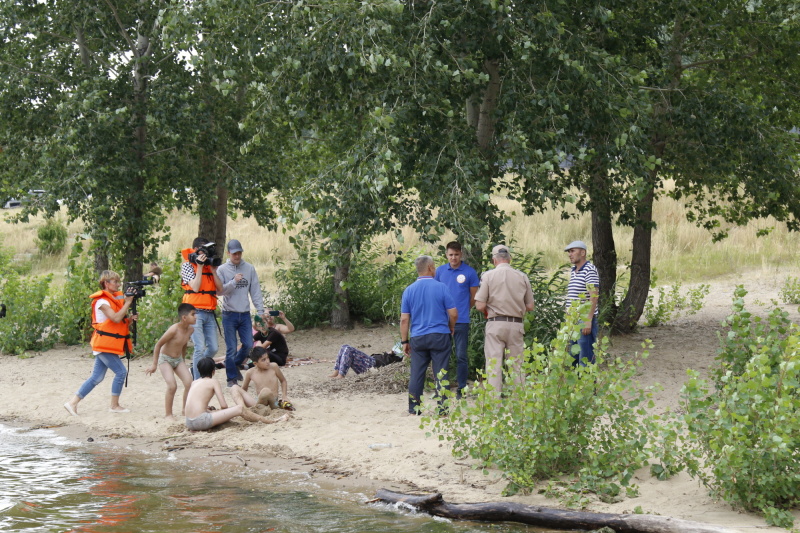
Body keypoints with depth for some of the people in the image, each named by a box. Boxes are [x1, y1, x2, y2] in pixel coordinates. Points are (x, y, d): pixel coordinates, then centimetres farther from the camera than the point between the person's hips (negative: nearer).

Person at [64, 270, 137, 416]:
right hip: (104, 344, -9)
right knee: (121, 372, -9)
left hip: (108, 345, 9)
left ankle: (72, 403, 9)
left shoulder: (116, 298, 14)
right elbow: (116, 318, -26)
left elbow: (122, 321, 17)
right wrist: (128, 303, -19)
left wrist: (129, 319, -4)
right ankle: (114, 406, 1)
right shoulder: (102, 301, -14)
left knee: (96, 377, 7)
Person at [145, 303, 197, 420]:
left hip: (178, 359, 6)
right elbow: (158, 345, -19)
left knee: (189, 383, -9)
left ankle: (185, 409, 9)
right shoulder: (174, 330, -27)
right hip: (165, 359, -6)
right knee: (172, 386, -18)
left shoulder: (191, 329, -6)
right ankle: (168, 414, -3)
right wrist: (154, 365, -15)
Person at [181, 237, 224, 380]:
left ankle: (196, 367, 28)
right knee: (200, 348, -12)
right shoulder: (187, 265, 0)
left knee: (213, 348, 5)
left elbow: (220, 289, 8)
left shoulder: (209, 265, 15)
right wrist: (199, 266, -10)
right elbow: (195, 287, -13)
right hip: (195, 312, -6)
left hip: (210, 313, 6)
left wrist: (213, 269, 0)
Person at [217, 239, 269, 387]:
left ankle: (235, 365, 28)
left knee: (248, 345, 2)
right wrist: (234, 282, -23)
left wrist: (260, 310, 1)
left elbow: (255, 290, 6)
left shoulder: (249, 268, 5)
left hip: (245, 314, 3)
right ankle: (232, 378, 10)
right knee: (231, 348, -1)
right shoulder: (222, 270, -1)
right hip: (229, 314, -3)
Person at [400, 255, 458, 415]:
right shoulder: (441, 287, -6)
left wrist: (404, 341, 9)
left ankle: (413, 409, 10)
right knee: (440, 373, 2)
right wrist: (451, 328, 15)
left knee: (416, 374, 8)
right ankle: (442, 409, 3)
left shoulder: (409, 290, 2)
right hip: (440, 336, -2)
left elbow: (404, 319, 1)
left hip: (417, 338, 2)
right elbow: (453, 314, -5)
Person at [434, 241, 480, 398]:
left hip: (461, 321, -3)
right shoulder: (440, 271, 6)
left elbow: (474, 297, 6)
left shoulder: (470, 272, -2)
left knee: (461, 356, -1)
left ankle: (461, 388, 9)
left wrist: (461, 310, 9)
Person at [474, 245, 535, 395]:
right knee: (517, 367, 8)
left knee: (494, 366, 0)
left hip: (495, 324, -2)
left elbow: (480, 306, -7)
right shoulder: (522, 277, 3)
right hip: (516, 325, 2)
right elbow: (530, 306, 7)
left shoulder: (488, 275, -3)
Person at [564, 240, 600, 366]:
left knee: (585, 360, -7)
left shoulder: (590, 270, -10)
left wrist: (588, 321, -21)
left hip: (585, 320, -9)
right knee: (572, 359, 11)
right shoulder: (573, 271, 16)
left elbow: (594, 297, -16)